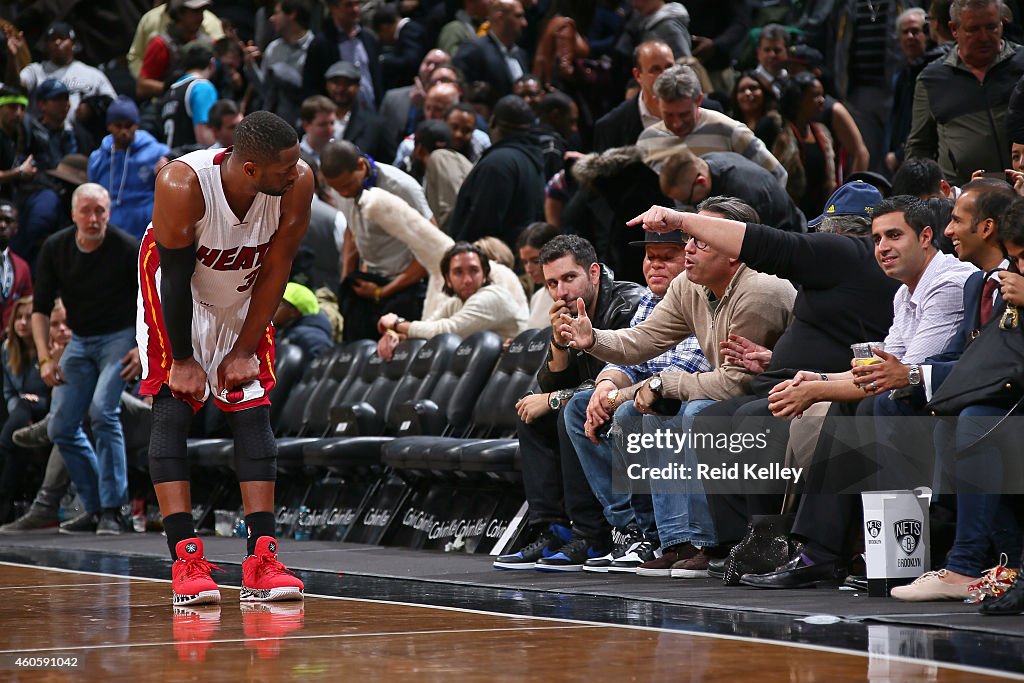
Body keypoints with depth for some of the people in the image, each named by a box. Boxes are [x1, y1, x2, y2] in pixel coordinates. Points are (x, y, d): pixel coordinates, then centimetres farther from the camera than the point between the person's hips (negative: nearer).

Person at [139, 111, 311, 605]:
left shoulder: (298, 184, -27)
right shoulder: (182, 185, -36)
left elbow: (276, 268, -14)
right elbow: (177, 276, -25)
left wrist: (245, 350, -11)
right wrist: (182, 359, -17)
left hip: (243, 297, 4)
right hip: (176, 295, -3)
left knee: (254, 413, -4)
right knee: (172, 411, -13)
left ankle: (261, 561, -6)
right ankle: (185, 562, -15)